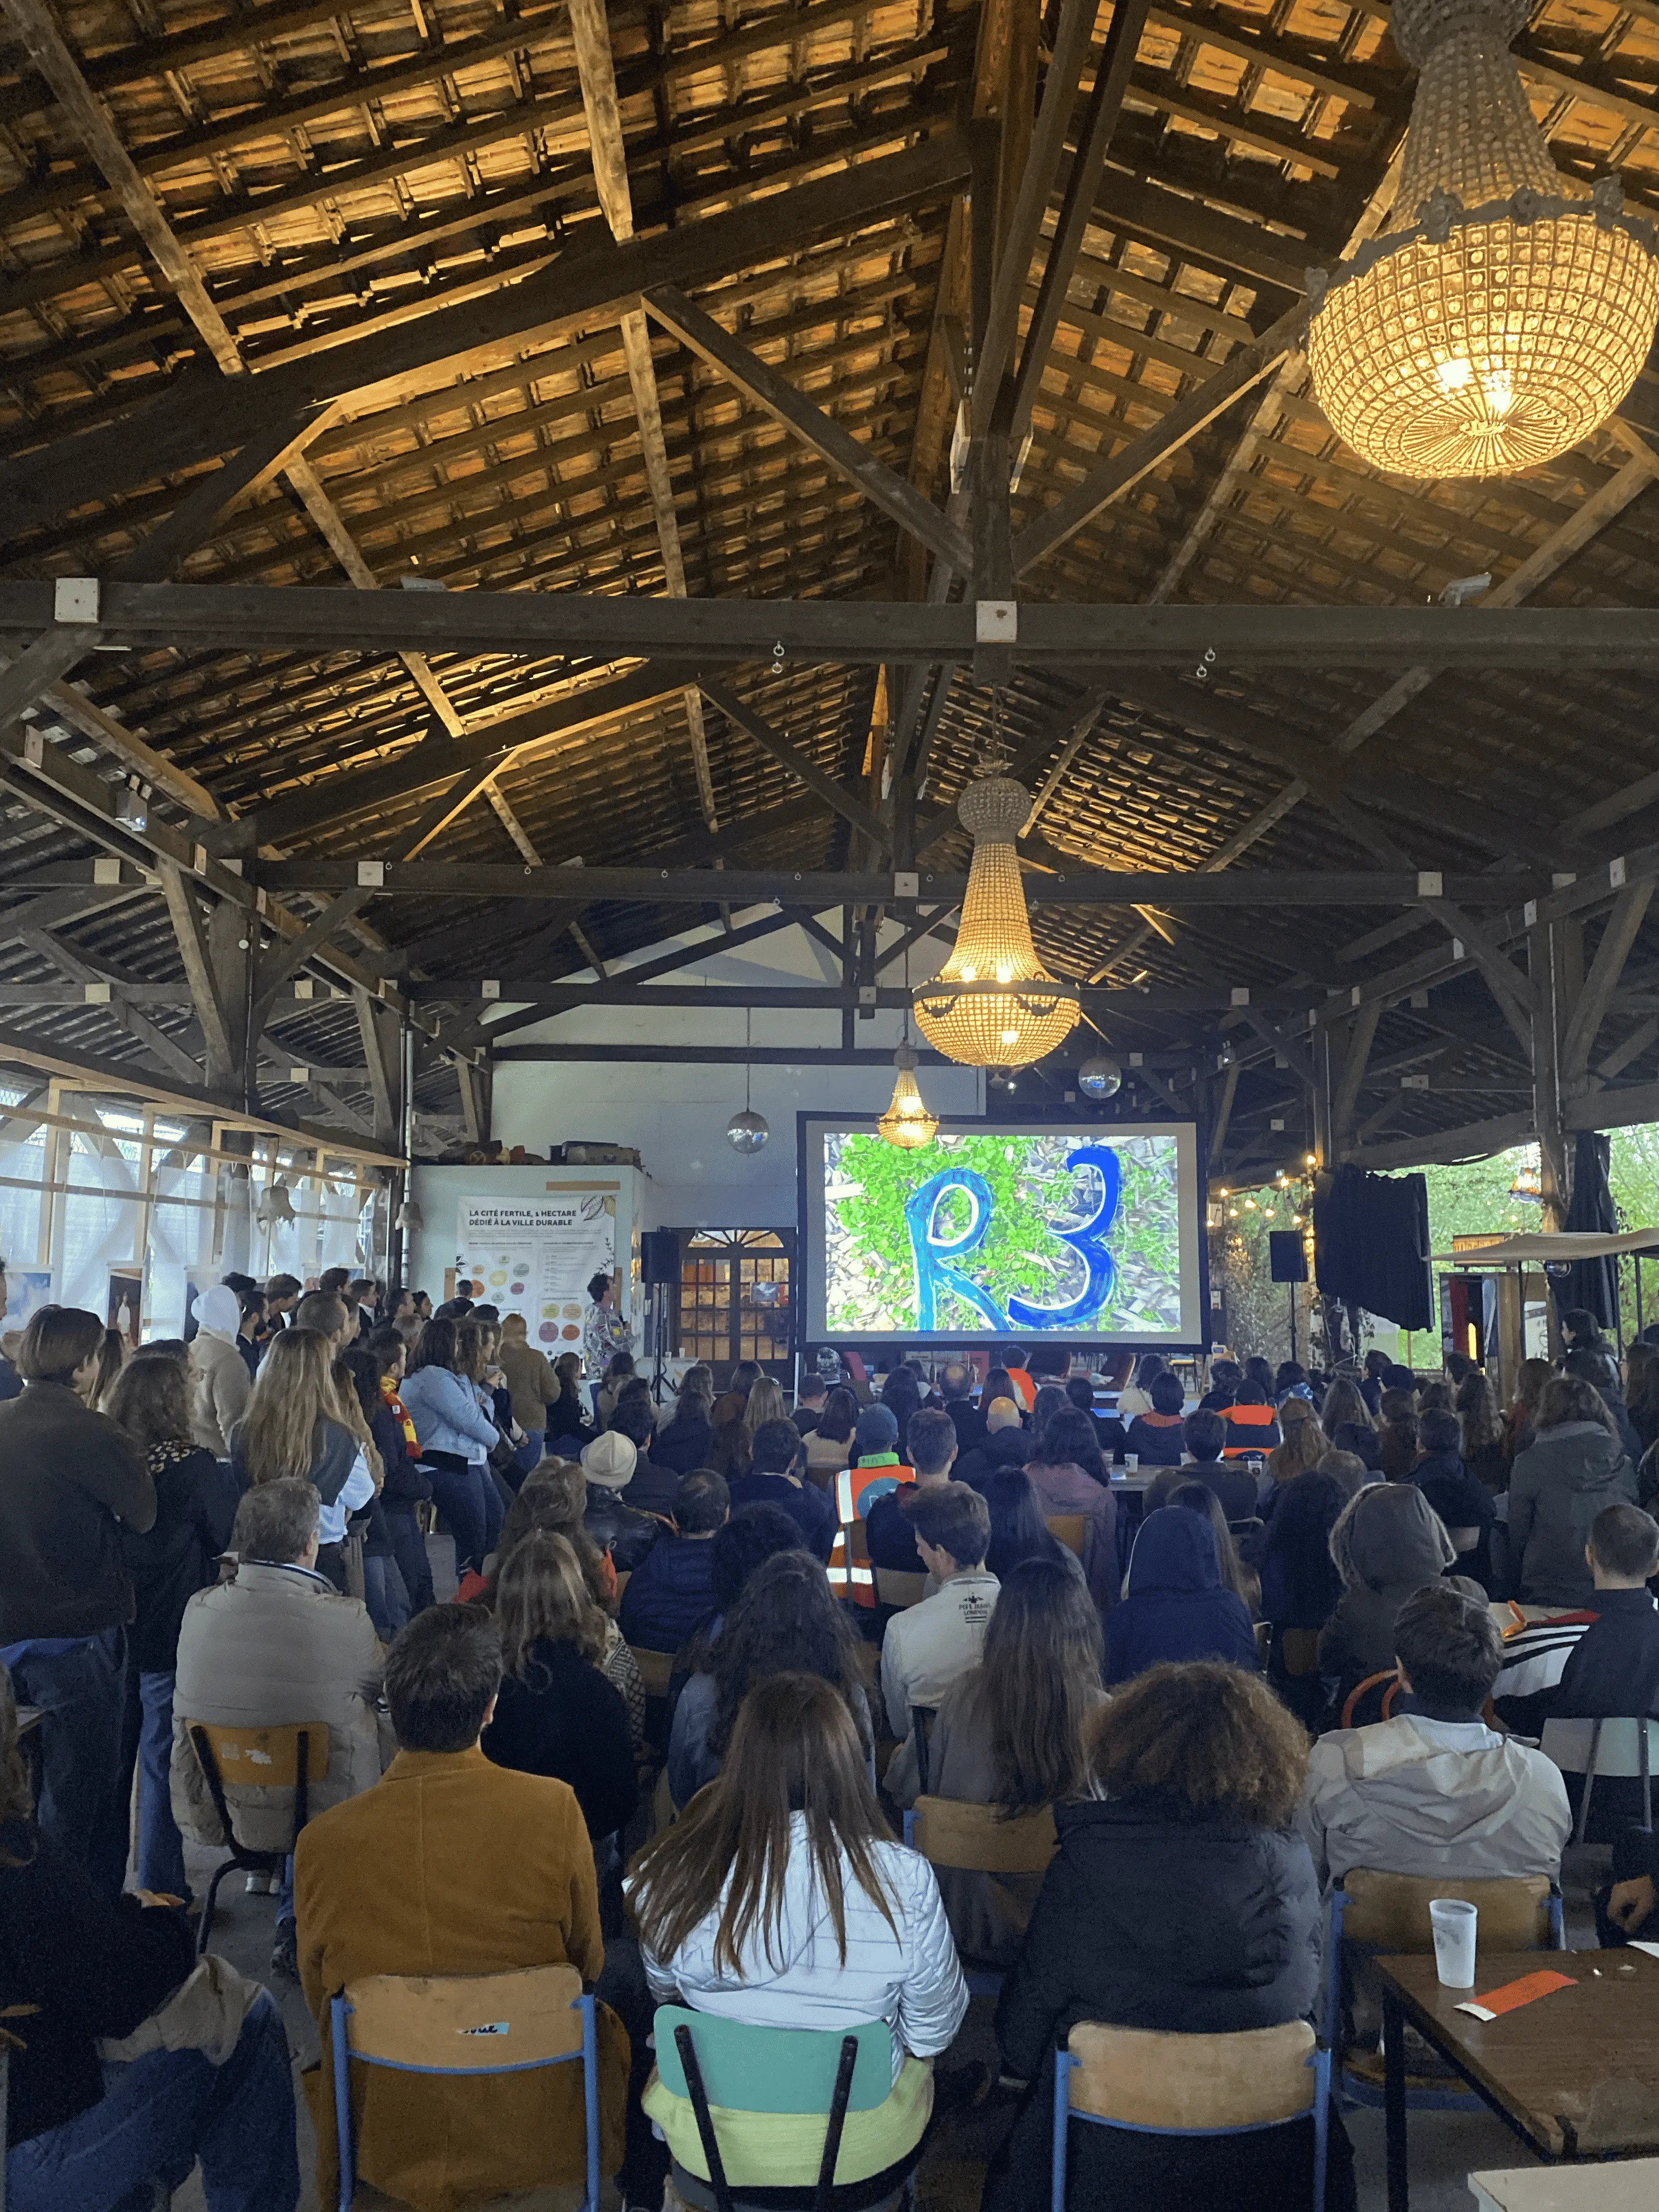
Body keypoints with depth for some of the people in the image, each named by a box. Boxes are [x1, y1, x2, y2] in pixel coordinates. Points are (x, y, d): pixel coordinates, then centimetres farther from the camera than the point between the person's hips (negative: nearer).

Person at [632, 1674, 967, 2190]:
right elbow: (933, 2034, -11)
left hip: (709, 2143, 1)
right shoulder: (904, 1880, -27)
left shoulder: (670, 1875, -22)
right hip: (860, 2147, 0)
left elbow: (664, 1992, -1)